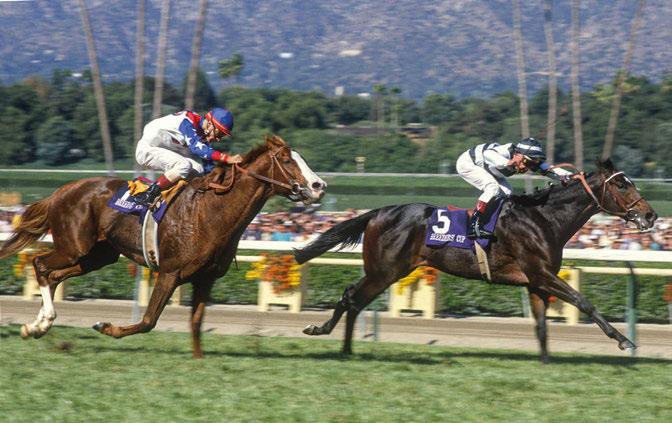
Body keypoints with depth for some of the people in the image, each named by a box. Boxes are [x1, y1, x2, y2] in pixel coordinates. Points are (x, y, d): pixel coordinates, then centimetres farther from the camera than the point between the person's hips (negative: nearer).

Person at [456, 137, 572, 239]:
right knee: (492, 188, -27)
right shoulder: (506, 152, -39)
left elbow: (548, 169, -17)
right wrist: (508, 163, -73)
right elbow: (488, 153, -58)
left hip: (484, 168, 9)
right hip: (466, 163, -9)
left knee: (506, 192, 0)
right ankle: (474, 227, -29)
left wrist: (567, 175, -33)